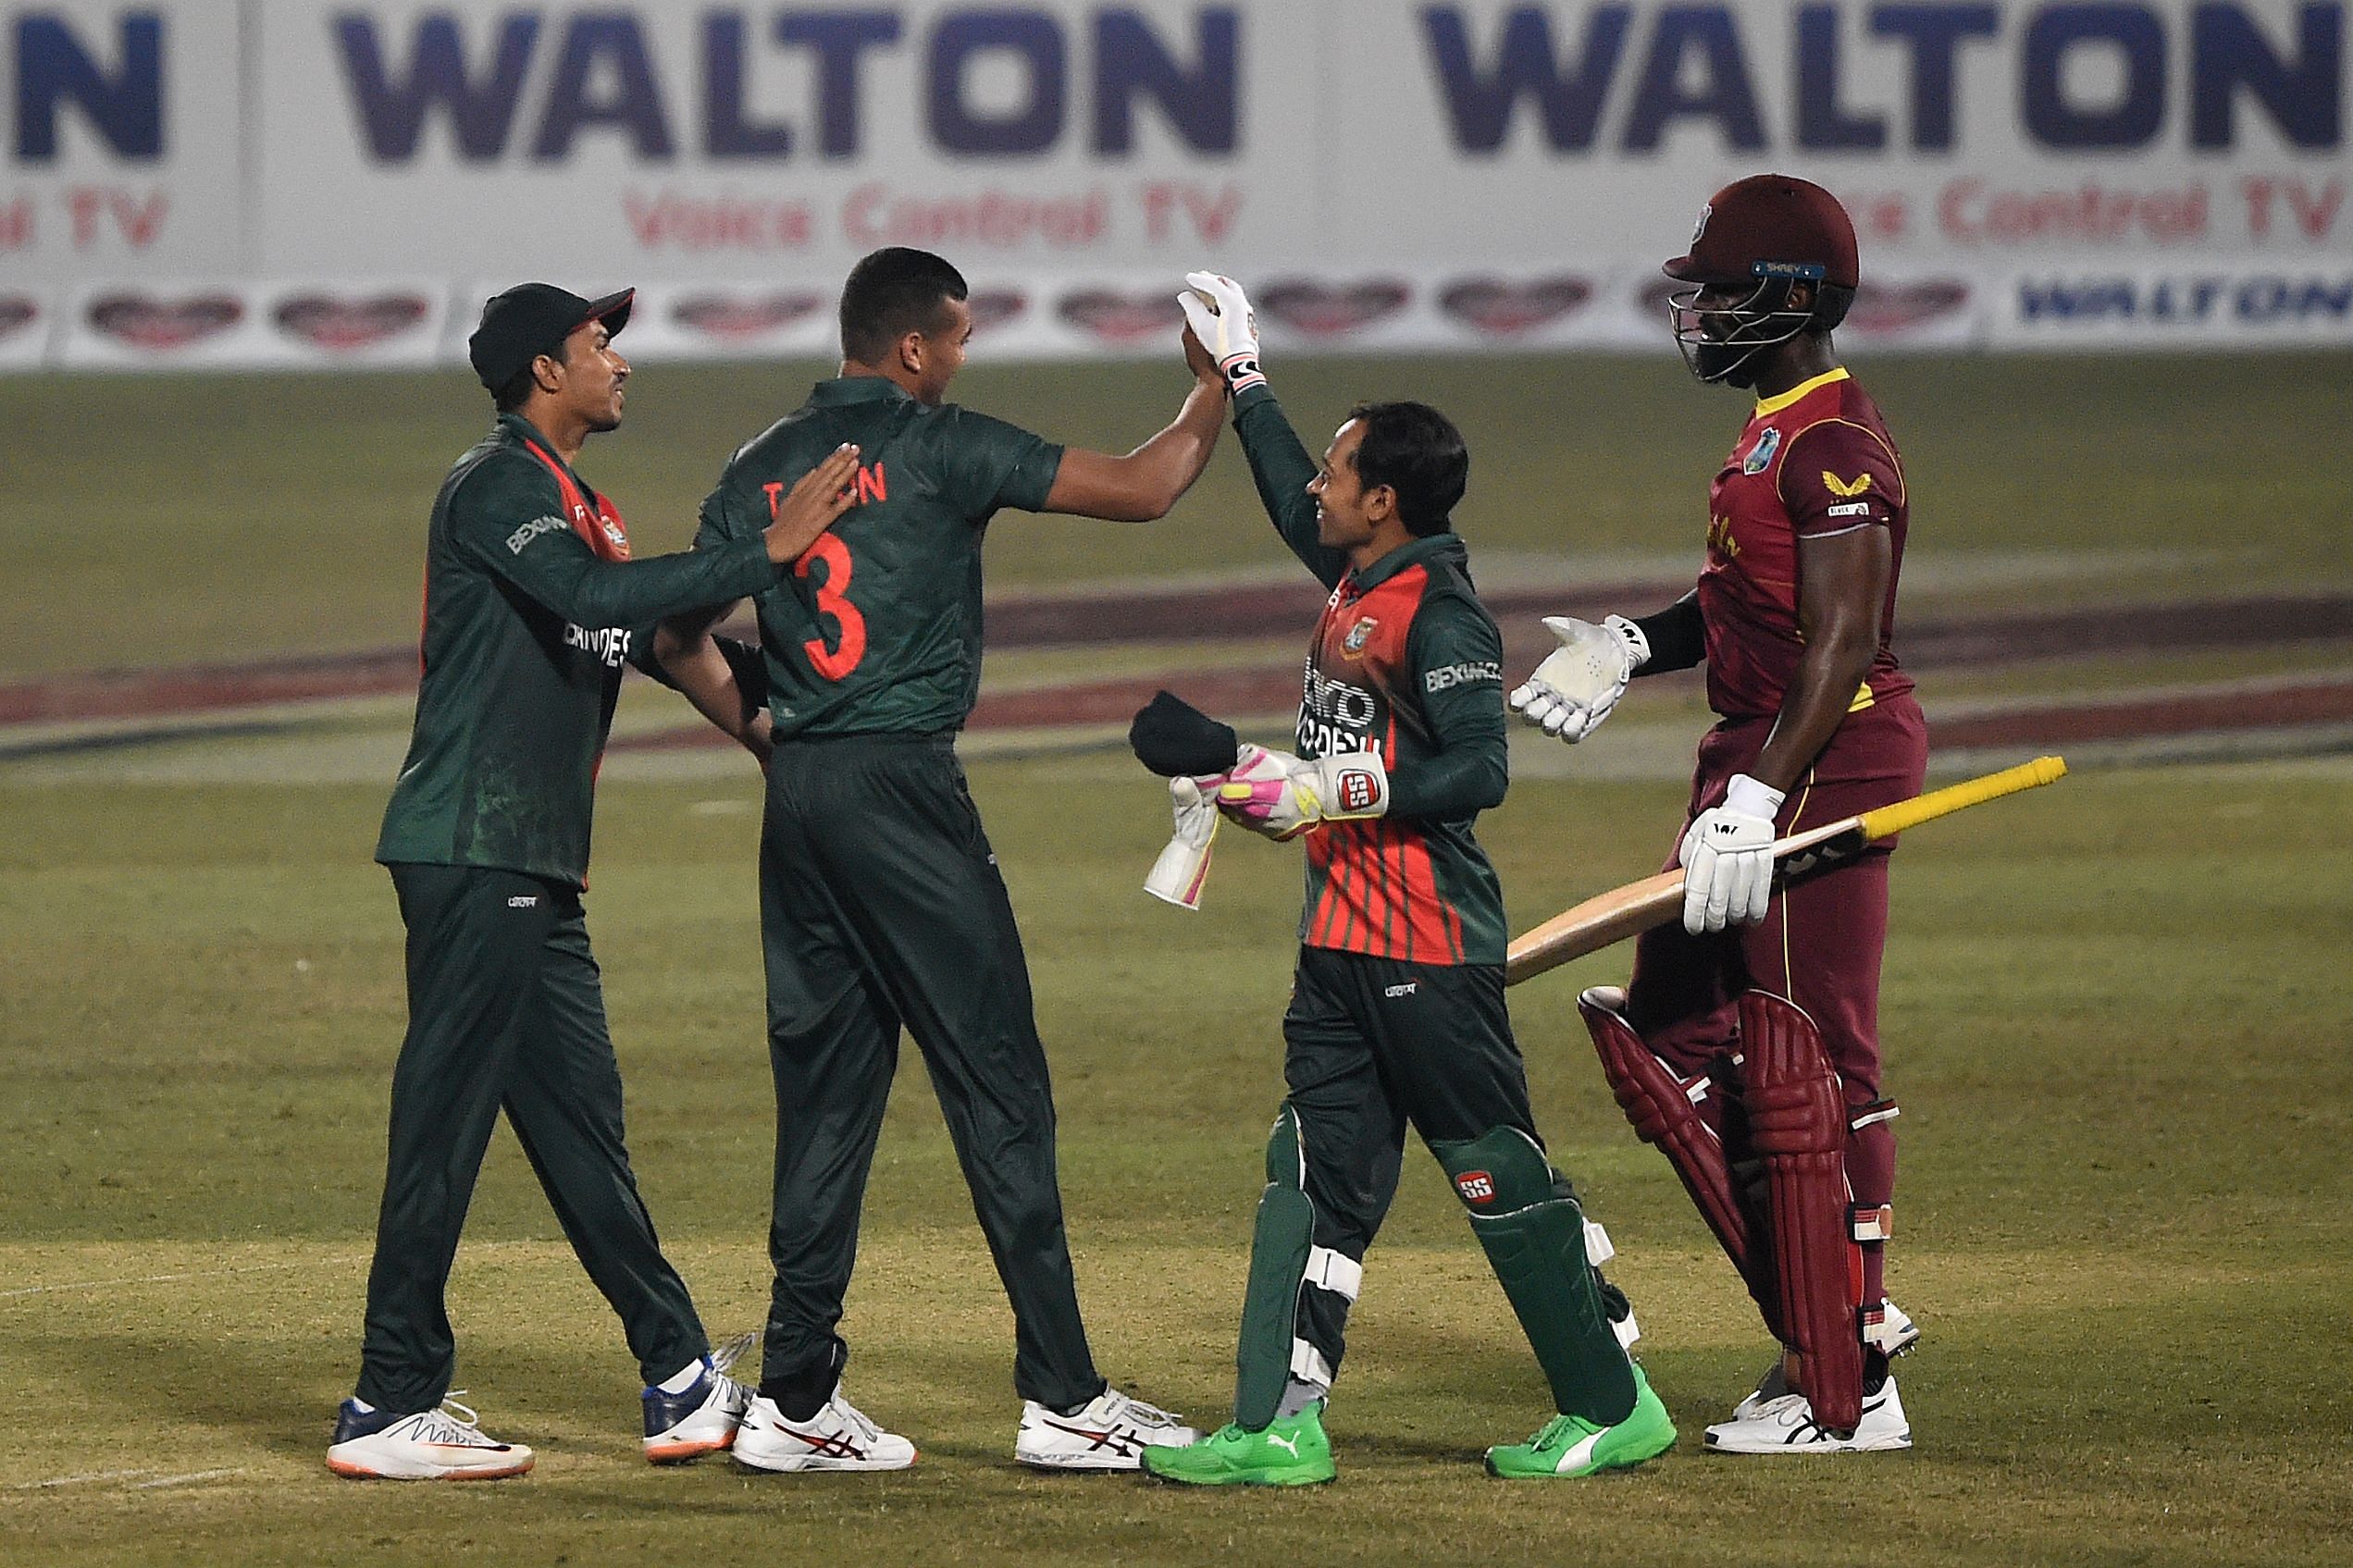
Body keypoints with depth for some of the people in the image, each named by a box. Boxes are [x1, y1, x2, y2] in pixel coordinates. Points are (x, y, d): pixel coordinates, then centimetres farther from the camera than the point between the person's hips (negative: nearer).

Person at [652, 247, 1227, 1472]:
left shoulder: (761, 469, 12)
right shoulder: (942, 447, -5)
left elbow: (681, 639, 12)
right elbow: (1139, 491, -4)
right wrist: (1213, 395, 11)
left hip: (798, 798, 6)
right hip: (904, 787, -6)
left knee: (824, 1095, 10)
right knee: (998, 1091, -3)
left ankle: (796, 1397, 7)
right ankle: (1060, 1398, -4)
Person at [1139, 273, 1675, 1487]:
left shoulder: (1439, 612, -14)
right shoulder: (1356, 581, 12)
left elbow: (1474, 771, -23)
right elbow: (1292, 504, 33)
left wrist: (1323, 793, -22)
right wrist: (1242, 377, 39)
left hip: (1430, 950, -9)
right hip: (1342, 936, 9)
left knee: (1497, 1175, -3)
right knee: (1318, 1171, 5)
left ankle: (1615, 1408, 5)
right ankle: (1278, 1426, 3)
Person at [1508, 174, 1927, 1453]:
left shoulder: (1834, 449, -16)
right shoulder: (1774, 436, 16)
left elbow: (1842, 643, -22)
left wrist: (1760, 798, -28)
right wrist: (1634, 646, 8)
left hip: (1823, 766, -11)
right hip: (1758, 765, 11)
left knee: (1805, 1076, -8)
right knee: (1668, 1039, 12)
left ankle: (1849, 1394, -3)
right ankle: (1839, 1316, 16)